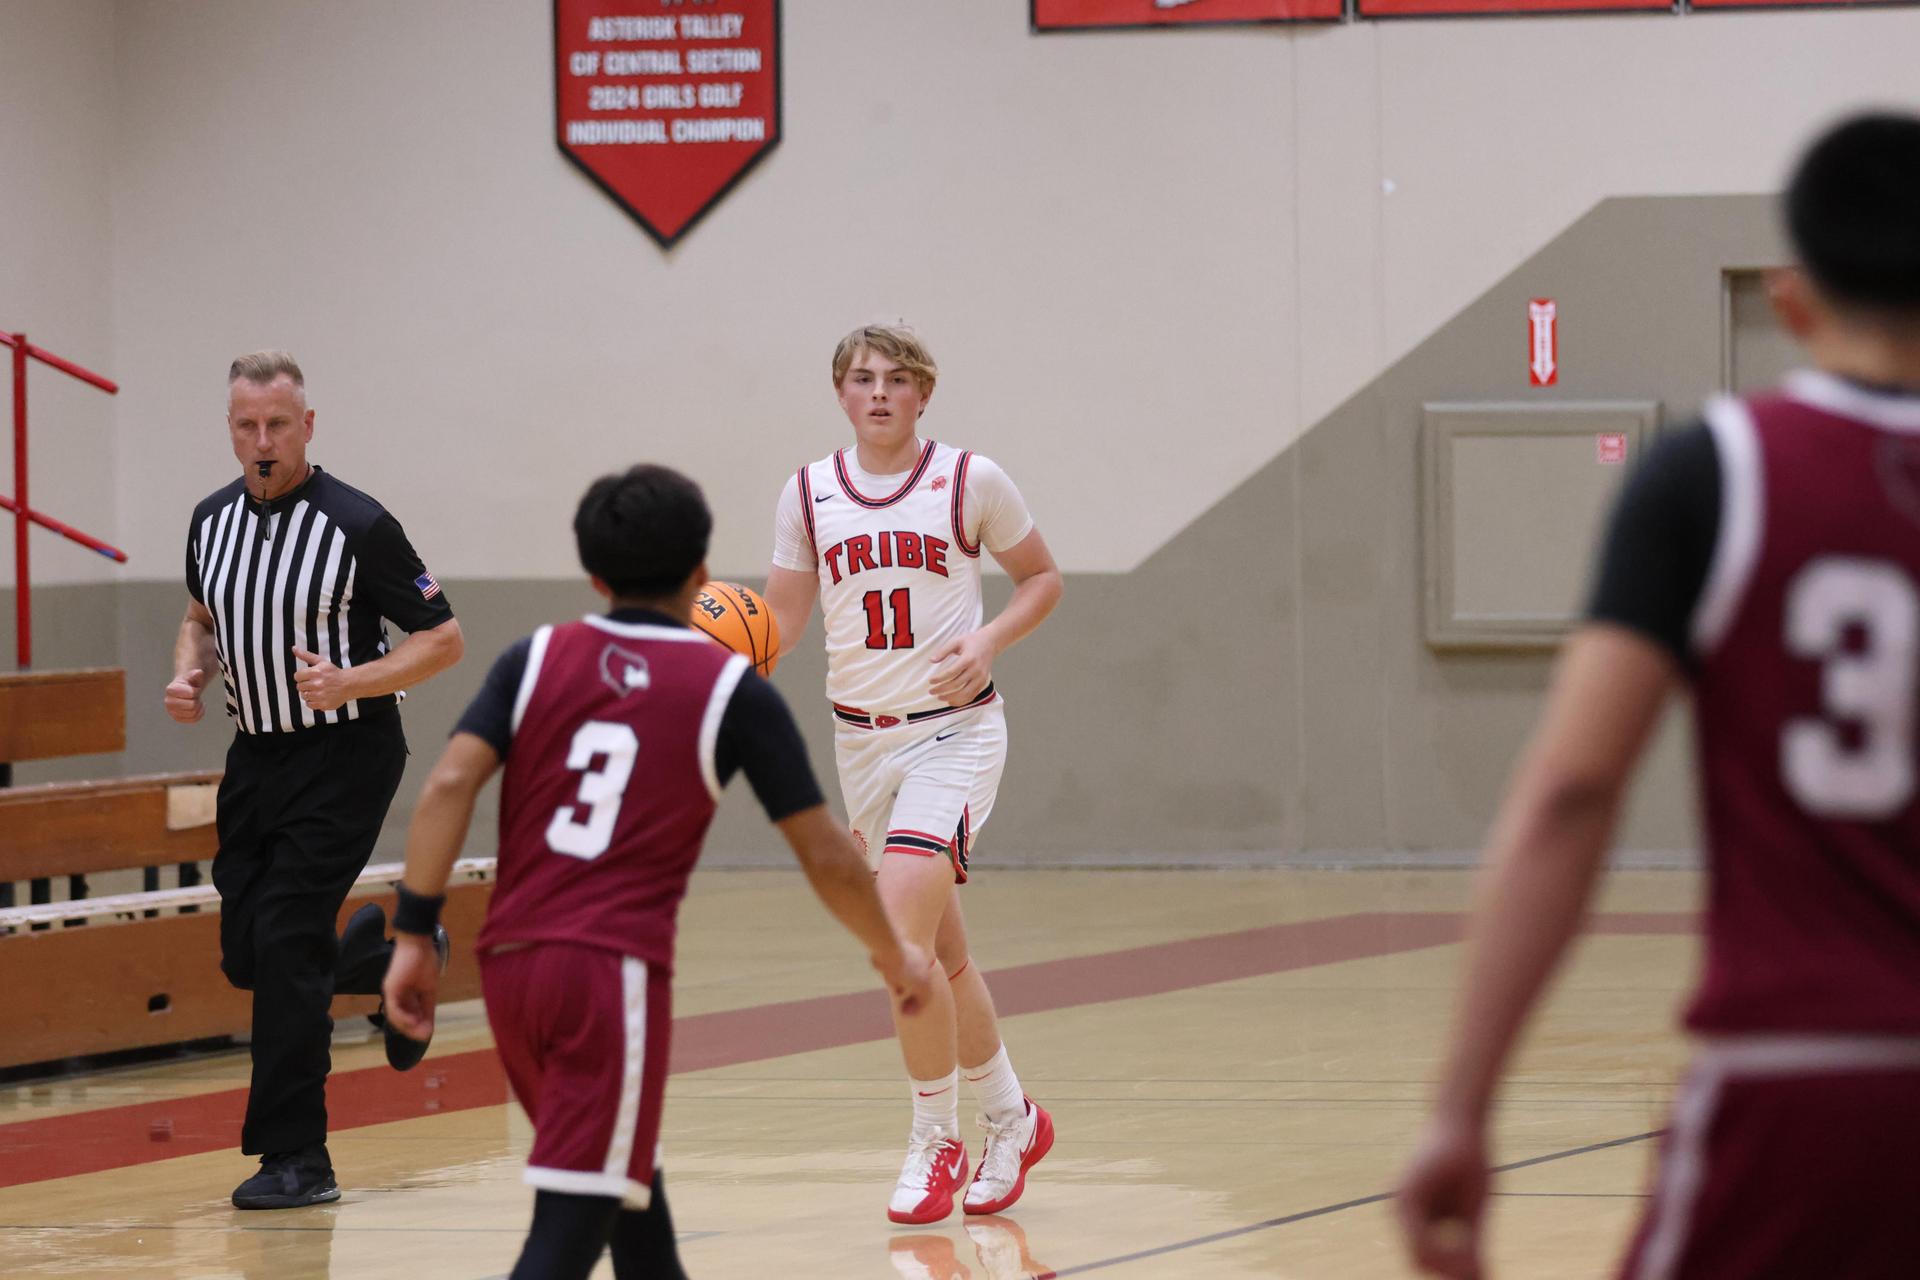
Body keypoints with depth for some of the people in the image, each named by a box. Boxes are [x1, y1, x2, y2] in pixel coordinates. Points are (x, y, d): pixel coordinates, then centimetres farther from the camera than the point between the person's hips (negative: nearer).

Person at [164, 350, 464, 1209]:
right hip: (255, 753, 7)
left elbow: (442, 639, -11)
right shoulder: (213, 520, 3)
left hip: (344, 754, -7)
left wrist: (350, 683, -25)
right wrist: (188, 673, 1)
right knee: (247, 955, 7)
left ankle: (294, 1158, -7)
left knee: (286, 940, -14)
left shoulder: (357, 525, -15)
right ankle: (386, 958, 39)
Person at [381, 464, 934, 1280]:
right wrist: (895, 958, 22)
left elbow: (448, 787, -4)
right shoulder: (732, 690, 3)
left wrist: (414, 936, -2)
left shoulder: (535, 659, 10)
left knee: (627, 1177, 26)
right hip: (615, 971, -5)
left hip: (511, 966, 5)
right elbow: (825, 856, 6)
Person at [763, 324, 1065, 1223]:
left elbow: (1041, 579, 5)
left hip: (954, 728, -5)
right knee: (939, 952, 13)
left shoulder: (970, 481, -6)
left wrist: (988, 644, -12)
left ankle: (935, 1140, -7)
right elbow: (781, 621, 6)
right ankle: (1010, 1120, 32)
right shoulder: (809, 493, 3)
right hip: (861, 736, 5)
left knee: (901, 930, -20)